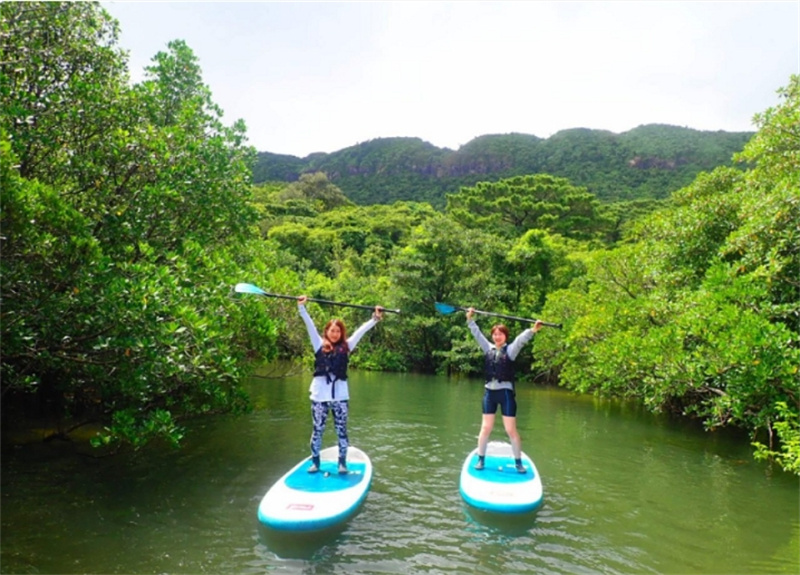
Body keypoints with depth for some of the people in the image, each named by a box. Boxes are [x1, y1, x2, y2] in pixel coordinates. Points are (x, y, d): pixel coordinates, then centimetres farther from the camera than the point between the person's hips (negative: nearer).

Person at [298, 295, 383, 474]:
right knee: (317, 430, 9)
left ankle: (342, 462, 18)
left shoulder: (346, 347, 8)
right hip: (320, 395, 0)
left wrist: (375, 318, 0)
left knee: (341, 431, 7)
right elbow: (310, 325, 1)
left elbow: (361, 331, 5)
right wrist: (301, 307, -4)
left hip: (340, 396, 0)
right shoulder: (319, 345, 6)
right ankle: (315, 462, 22)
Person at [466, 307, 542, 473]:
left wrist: (533, 330, -32)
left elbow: (521, 339, -18)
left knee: (511, 430, 0)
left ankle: (518, 462, 13)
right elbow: (477, 334, 8)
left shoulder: (511, 349, -2)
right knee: (485, 428, 8)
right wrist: (470, 319, 2)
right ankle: (481, 460, 18)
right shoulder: (488, 348, 8)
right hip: (489, 392, 3)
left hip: (506, 393, -3)